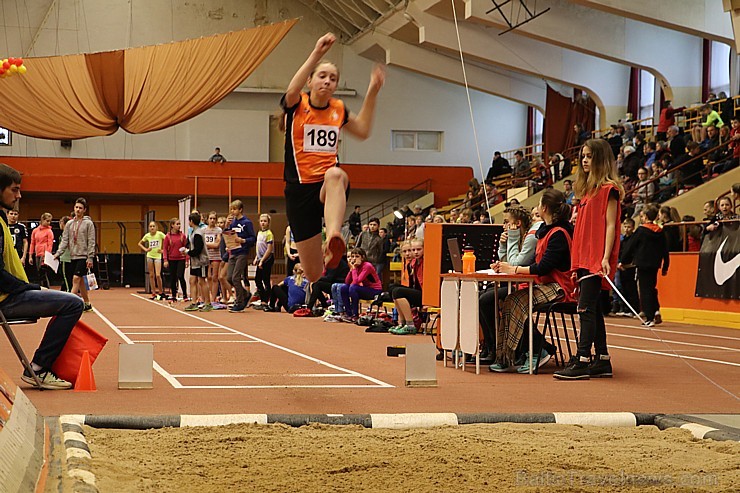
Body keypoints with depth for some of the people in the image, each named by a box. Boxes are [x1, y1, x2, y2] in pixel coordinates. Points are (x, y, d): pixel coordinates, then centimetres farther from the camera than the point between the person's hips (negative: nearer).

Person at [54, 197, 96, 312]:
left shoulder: (88, 223, -3)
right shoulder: (69, 224, 11)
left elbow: (91, 242, -6)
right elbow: (65, 240, 9)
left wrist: (90, 258, -13)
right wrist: (58, 253, -4)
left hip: (83, 257, -6)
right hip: (73, 256, 6)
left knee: (76, 278, -14)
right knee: (80, 281, 9)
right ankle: (87, 304, 17)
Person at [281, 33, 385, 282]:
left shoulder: (338, 109, 12)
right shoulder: (296, 104, 1)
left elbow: (363, 130, 27)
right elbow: (293, 89, -23)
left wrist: (372, 92, 16)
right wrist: (317, 53, -33)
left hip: (329, 186, 1)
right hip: (300, 189, -1)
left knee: (335, 175, -41)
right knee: (313, 272, -2)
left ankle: (334, 238, -63)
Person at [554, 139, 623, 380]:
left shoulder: (608, 188, -6)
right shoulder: (587, 188, 19)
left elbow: (610, 226, -11)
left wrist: (606, 258, -18)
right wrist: (576, 260, 16)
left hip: (597, 258, -9)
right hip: (584, 256, 9)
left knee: (586, 308, -12)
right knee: (593, 310, 9)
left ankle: (582, 361, -13)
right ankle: (602, 361, 13)